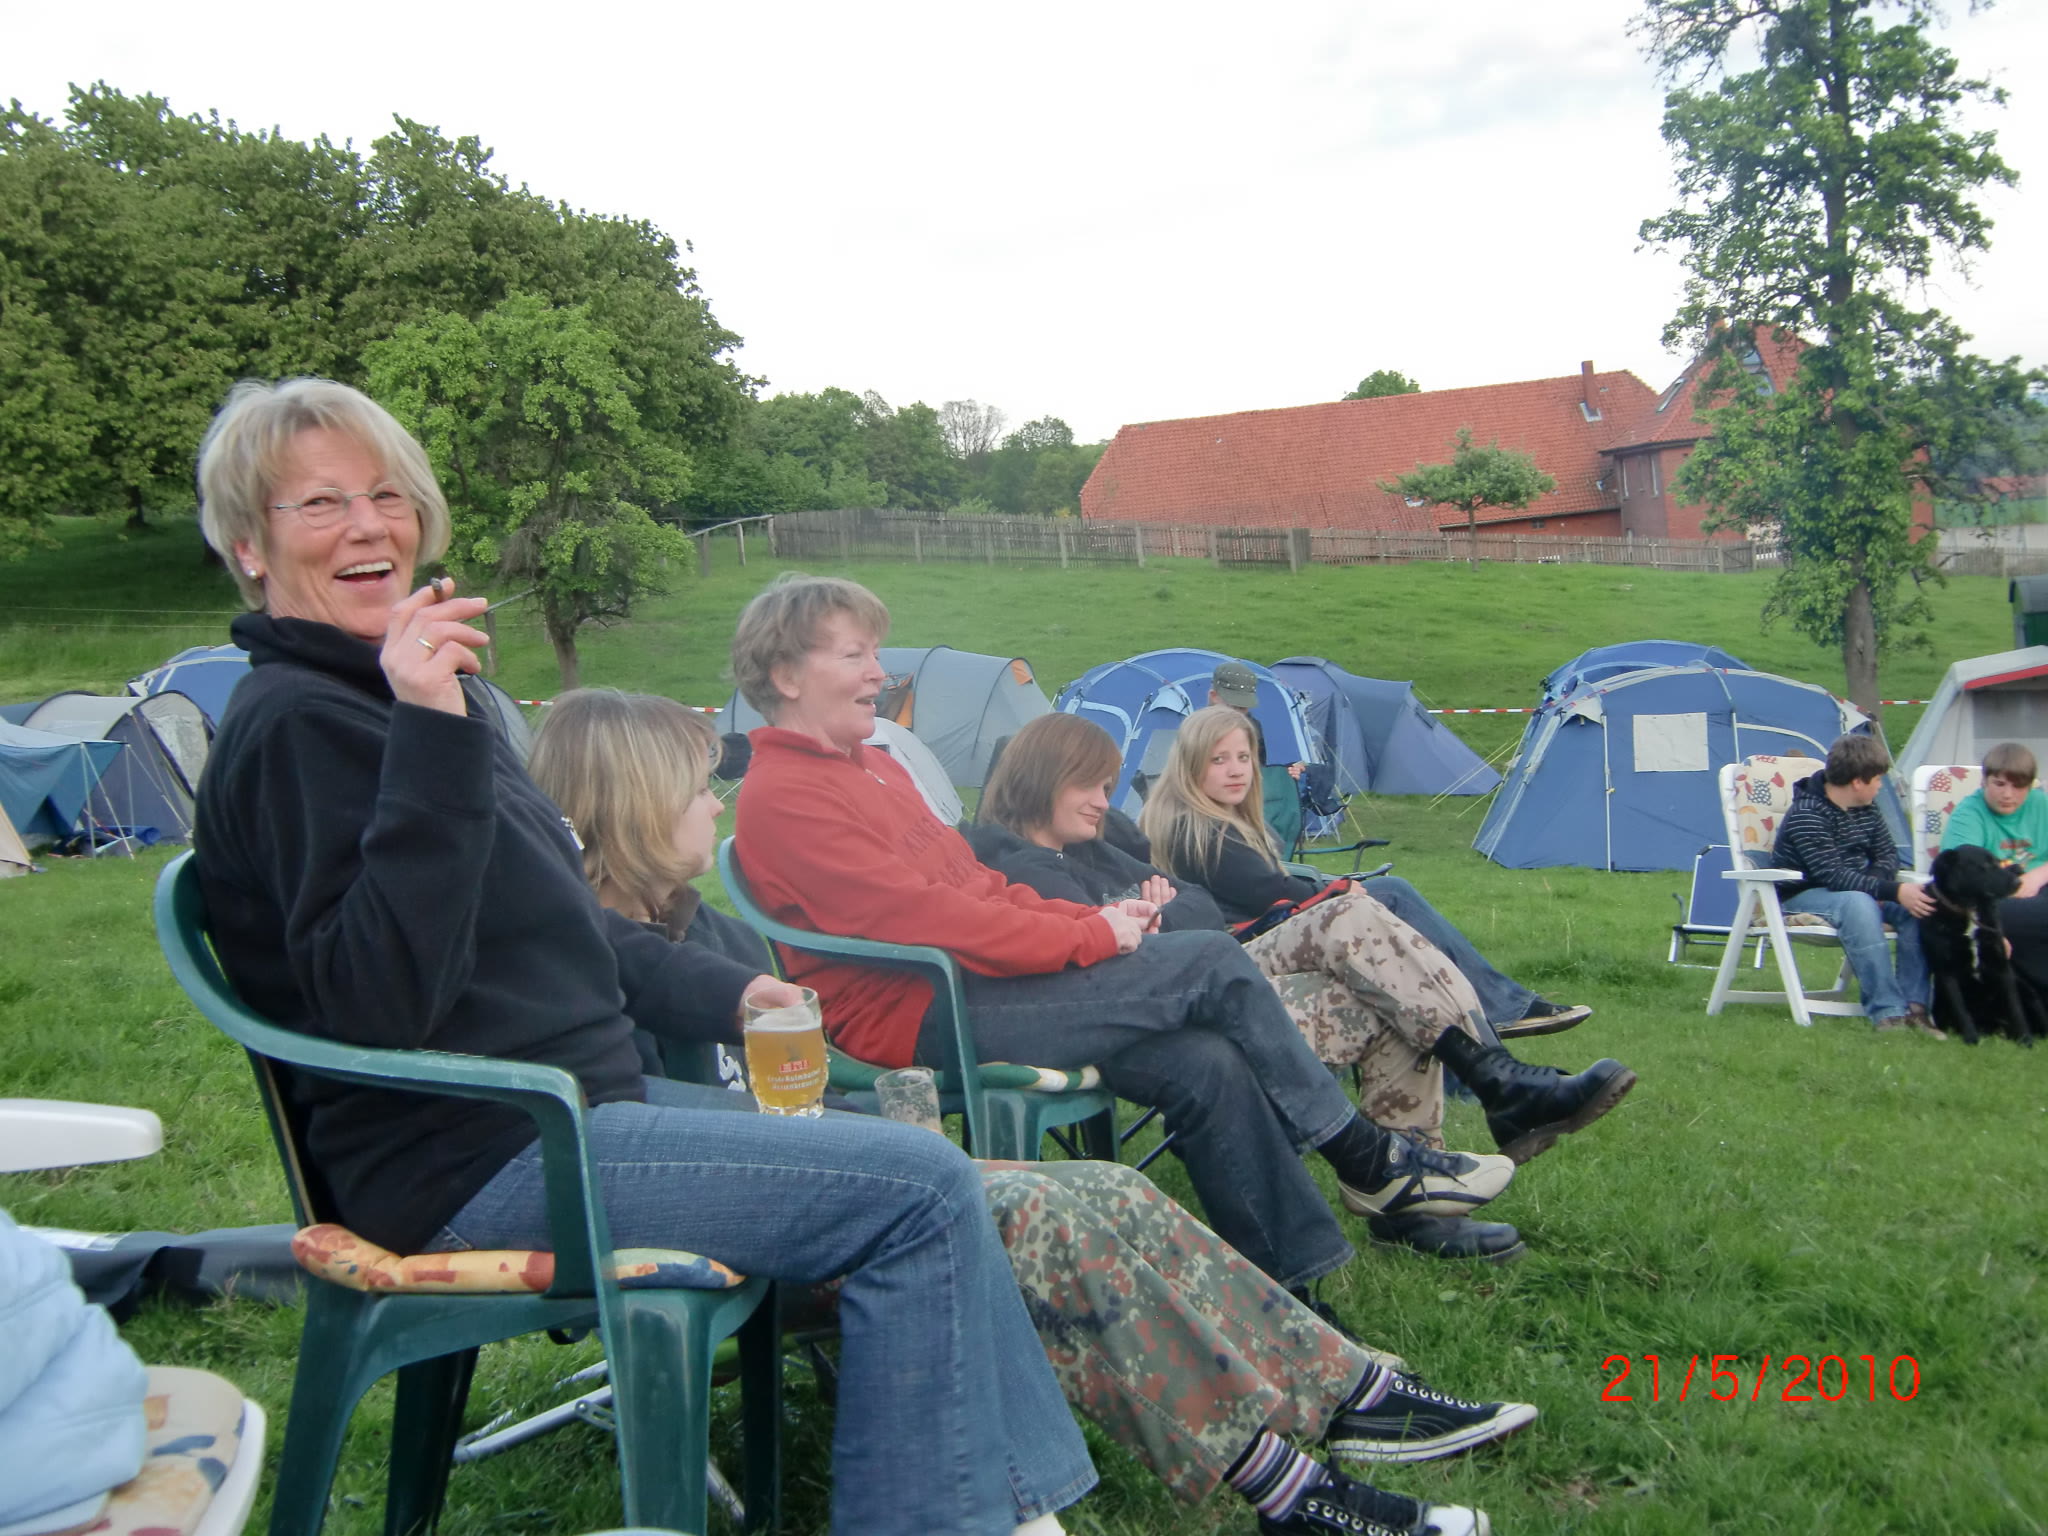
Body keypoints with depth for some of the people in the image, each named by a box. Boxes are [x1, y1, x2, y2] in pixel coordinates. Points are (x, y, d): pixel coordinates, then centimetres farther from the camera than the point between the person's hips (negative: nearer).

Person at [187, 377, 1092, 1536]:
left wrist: (725, 994, 20)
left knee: (935, 1172, 11)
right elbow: (378, 999, -27)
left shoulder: (386, 695, 15)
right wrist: (428, 739, -31)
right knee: (920, 1191, -17)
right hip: (475, 1167, -10)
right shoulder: (296, 724, -15)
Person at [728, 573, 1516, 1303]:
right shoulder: (780, 799, -12)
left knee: (1205, 1065, -9)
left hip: (967, 982, 9)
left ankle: (1296, 1291, -1)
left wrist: (1091, 915, 2)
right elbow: (918, 917, -19)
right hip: (915, 1019, -9)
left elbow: (973, 882, 19)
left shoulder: (874, 767, 20)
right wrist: (1088, 937, -15)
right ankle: (1370, 1163, 1)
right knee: (1212, 964, -14)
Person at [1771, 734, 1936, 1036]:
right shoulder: (1807, 816, -23)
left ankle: (1914, 1004, -21)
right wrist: (1893, 891, -36)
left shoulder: (1865, 809, 5)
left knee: (1917, 904, -16)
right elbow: (1833, 876, -30)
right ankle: (1886, 1011, -38)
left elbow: (1888, 853, 8)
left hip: (1855, 892, 8)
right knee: (1857, 904, -38)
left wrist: (1876, 886, -15)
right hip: (1802, 895, -8)